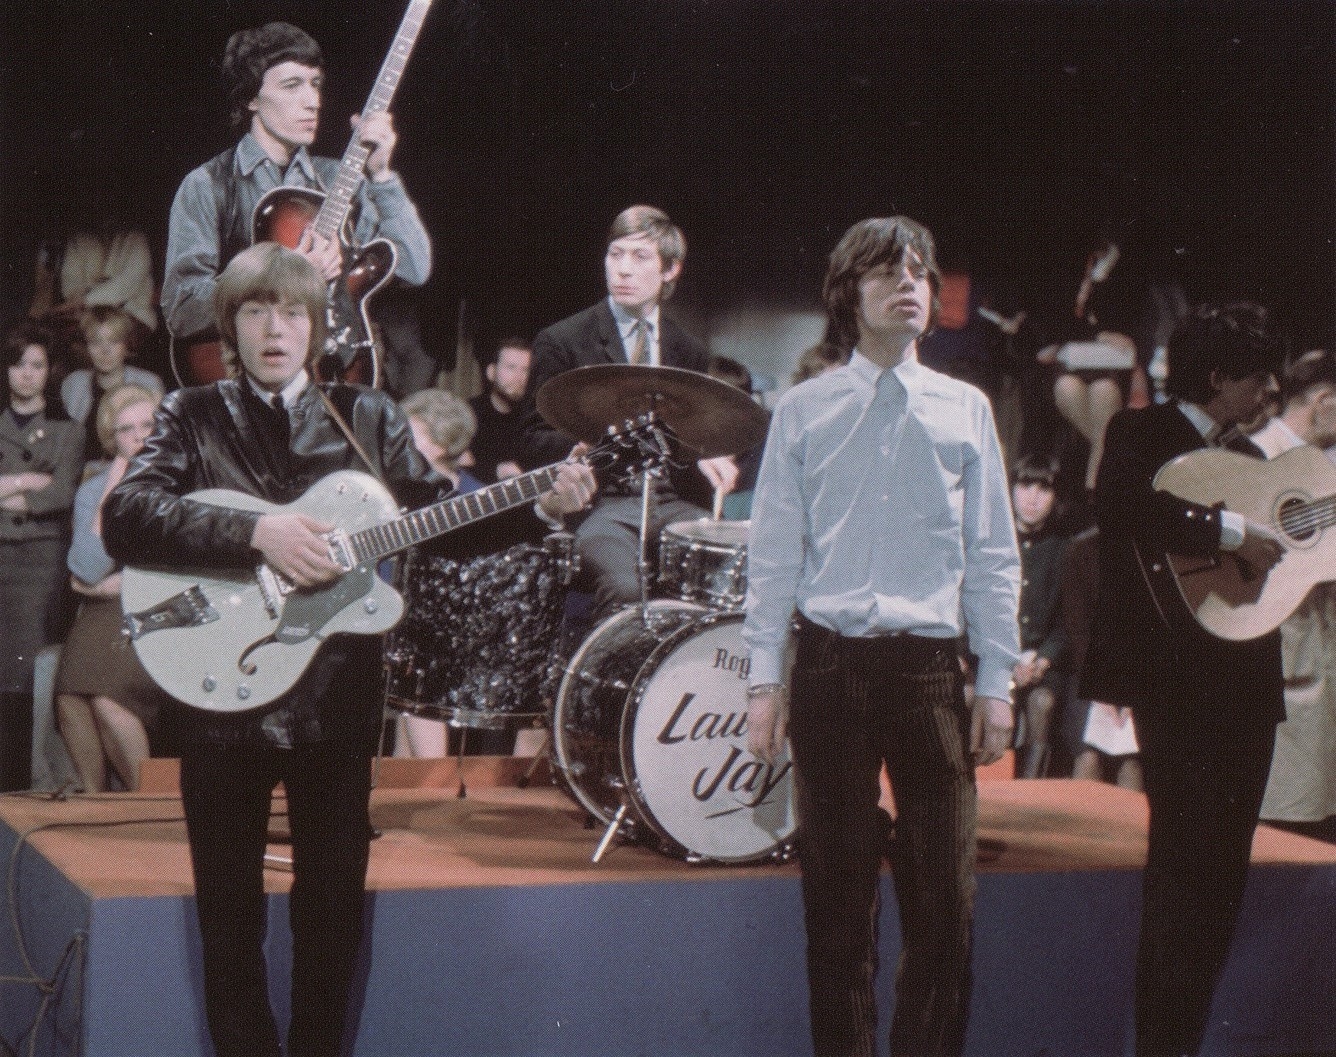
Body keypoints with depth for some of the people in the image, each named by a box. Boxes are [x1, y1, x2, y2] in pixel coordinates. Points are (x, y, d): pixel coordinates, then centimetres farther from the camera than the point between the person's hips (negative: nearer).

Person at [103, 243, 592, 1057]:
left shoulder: (368, 418, 8)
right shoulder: (192, 419, 1)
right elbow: (124, 518, -15)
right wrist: (257, 536, -25)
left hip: (337, 699, 2)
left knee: (334, 912, 8)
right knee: (231, 920, 6)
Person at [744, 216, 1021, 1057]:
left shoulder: (965, 409, 9)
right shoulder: (803, 412, 7)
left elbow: (993, 557, 9)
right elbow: (773, 553, 7)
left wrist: (998, 683, 4)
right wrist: (765, 680, 1)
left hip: (931, 667, 1)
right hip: (830, 664, 0)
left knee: (944, 901, -2)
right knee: (837, 897, 4)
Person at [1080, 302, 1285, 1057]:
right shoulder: (1143, 434, -3)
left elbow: (1286, 553, 23)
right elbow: (1120, 507, -25)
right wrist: (1229, 532, -23)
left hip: (1244, 678, 8)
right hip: (1179, 675, -8)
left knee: (1223, 873, 8)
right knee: (1184, 861, -9)